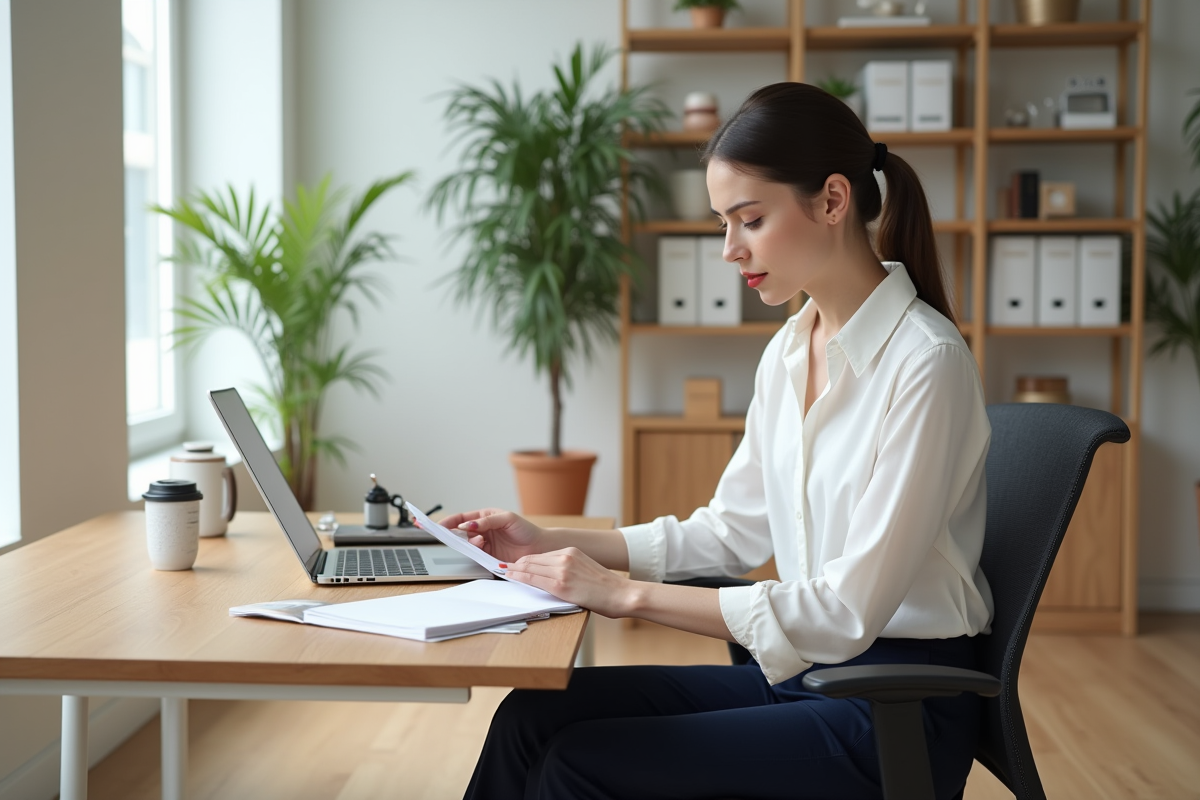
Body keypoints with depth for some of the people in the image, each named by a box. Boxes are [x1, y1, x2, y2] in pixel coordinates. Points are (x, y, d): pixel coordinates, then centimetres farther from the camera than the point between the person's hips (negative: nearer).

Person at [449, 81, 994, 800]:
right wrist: (551, 545, 6)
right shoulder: (791, 351, 8)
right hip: (801, 671, 7)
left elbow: (849, 611, -22)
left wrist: (630, 594, -21)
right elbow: (732, 531, 14)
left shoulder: (925, 362, -19)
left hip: (898, 709, -7)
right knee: (535, 714, -7)